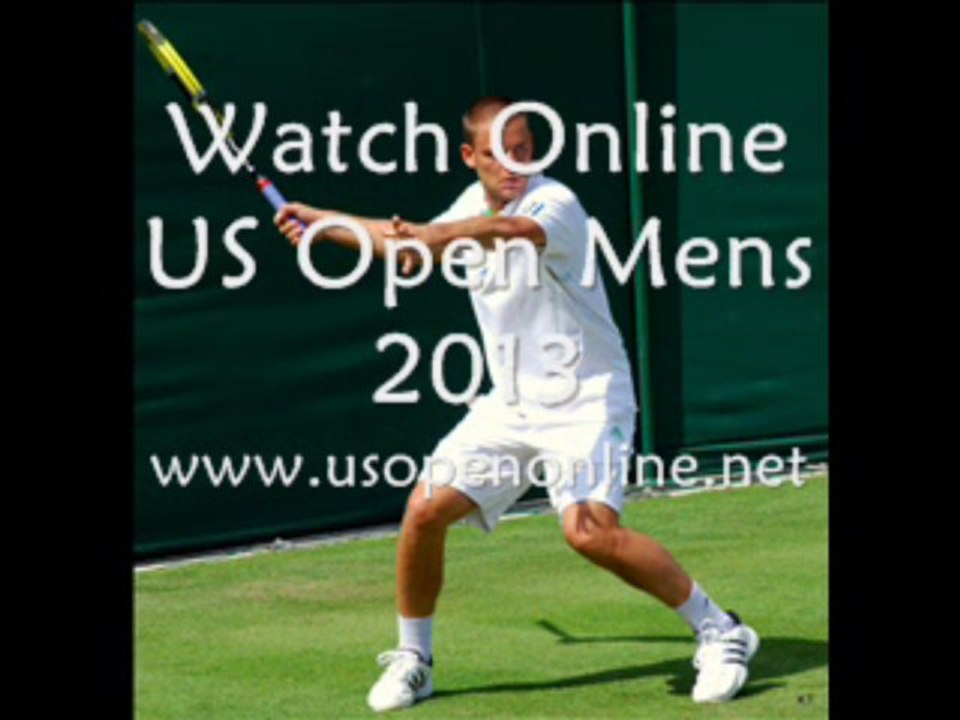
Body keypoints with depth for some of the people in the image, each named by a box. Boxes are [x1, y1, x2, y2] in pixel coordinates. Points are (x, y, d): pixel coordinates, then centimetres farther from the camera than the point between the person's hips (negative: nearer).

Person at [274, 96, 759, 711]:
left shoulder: (556, 204, -18)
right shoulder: (473, 205, 6)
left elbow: (517, 229, -44)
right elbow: (411, 243, 28)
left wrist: (438, 235, -59)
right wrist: (321, 222, 26)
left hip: (586, 401, -7)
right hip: (510, 404, 7)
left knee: (591, 530, -26)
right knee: (426, 509, -5)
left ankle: (720, 633, -9)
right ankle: (413, 660, 14)